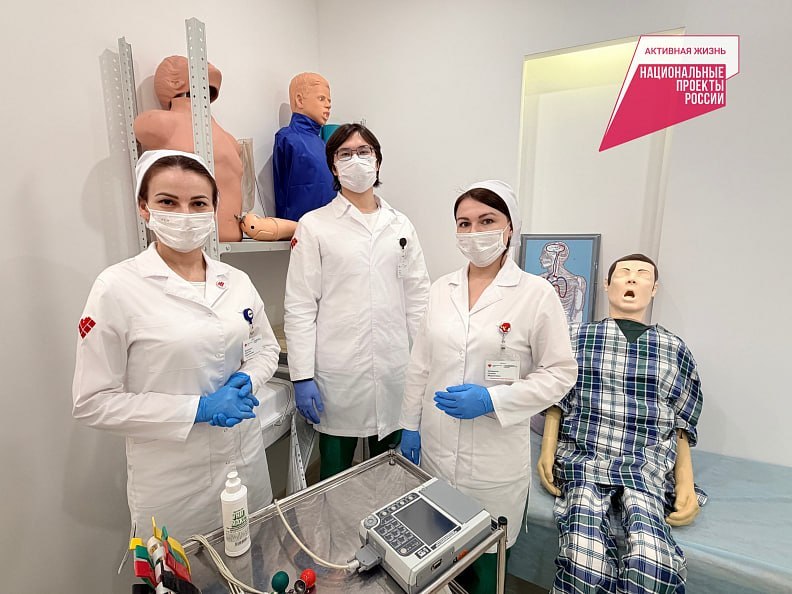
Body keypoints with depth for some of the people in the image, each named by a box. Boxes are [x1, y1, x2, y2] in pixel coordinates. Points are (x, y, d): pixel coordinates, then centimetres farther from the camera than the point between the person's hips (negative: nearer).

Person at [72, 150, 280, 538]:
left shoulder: (236, 282, -2)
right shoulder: (117, 288, -13)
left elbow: (266, 346, 11)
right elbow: (92, 401, -11)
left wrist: (248, 379, -10)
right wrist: (198, 408, -19)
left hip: (247, 459, 4)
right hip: (173, 480, -4)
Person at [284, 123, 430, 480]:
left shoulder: (401, 225, 8)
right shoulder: (313, 226, -1)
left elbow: (418, 298, 6)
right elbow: (299, 307, -5)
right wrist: (302, 377, -9)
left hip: (395, 374, 3)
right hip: (338, 376, -2)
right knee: (335, 475, 15)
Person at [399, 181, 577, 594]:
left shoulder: (537, 294, -10)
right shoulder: (441, 288, 2)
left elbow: (560, 374, -7)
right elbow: (420, 364, 7)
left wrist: (491, 399, -19)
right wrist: (410, 427, 8)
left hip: (494, 461, -3)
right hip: (435, 448, 4)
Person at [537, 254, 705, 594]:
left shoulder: (675, 349, 16)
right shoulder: (577, 337, 12)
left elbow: (681, 427, 15)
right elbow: (557, 402, 10)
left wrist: (685, 484, 0)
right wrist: (547, 452, -5)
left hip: (647, 467, 1)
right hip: (583, 457, -1)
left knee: (649, 563, -30)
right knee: (585, 562, -27)